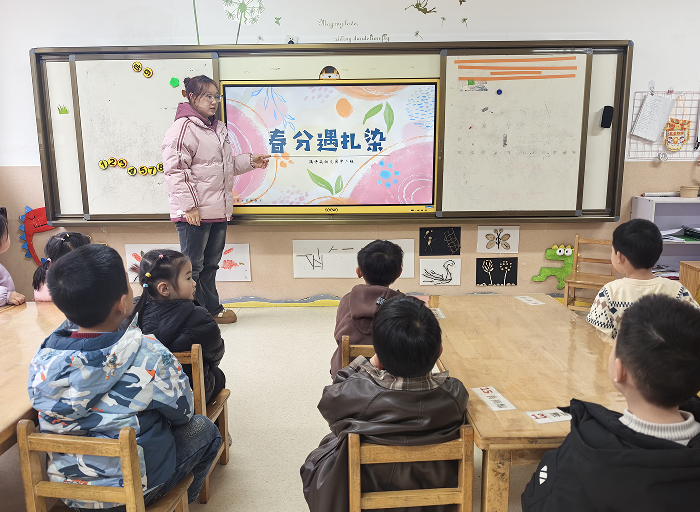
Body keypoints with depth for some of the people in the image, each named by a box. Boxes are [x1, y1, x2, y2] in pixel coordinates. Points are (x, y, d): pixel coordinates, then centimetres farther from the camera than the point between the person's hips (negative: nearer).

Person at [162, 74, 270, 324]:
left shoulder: (218, 128, 18)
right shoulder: (183, 127, -11)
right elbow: (175, 170, -17)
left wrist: (250, 161, 13)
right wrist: (189, 206, -20)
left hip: (219, 210, 9)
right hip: (194, 212, -9)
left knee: (210, 263, 19)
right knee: (192, 266, 1)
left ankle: (212, 309, 31)